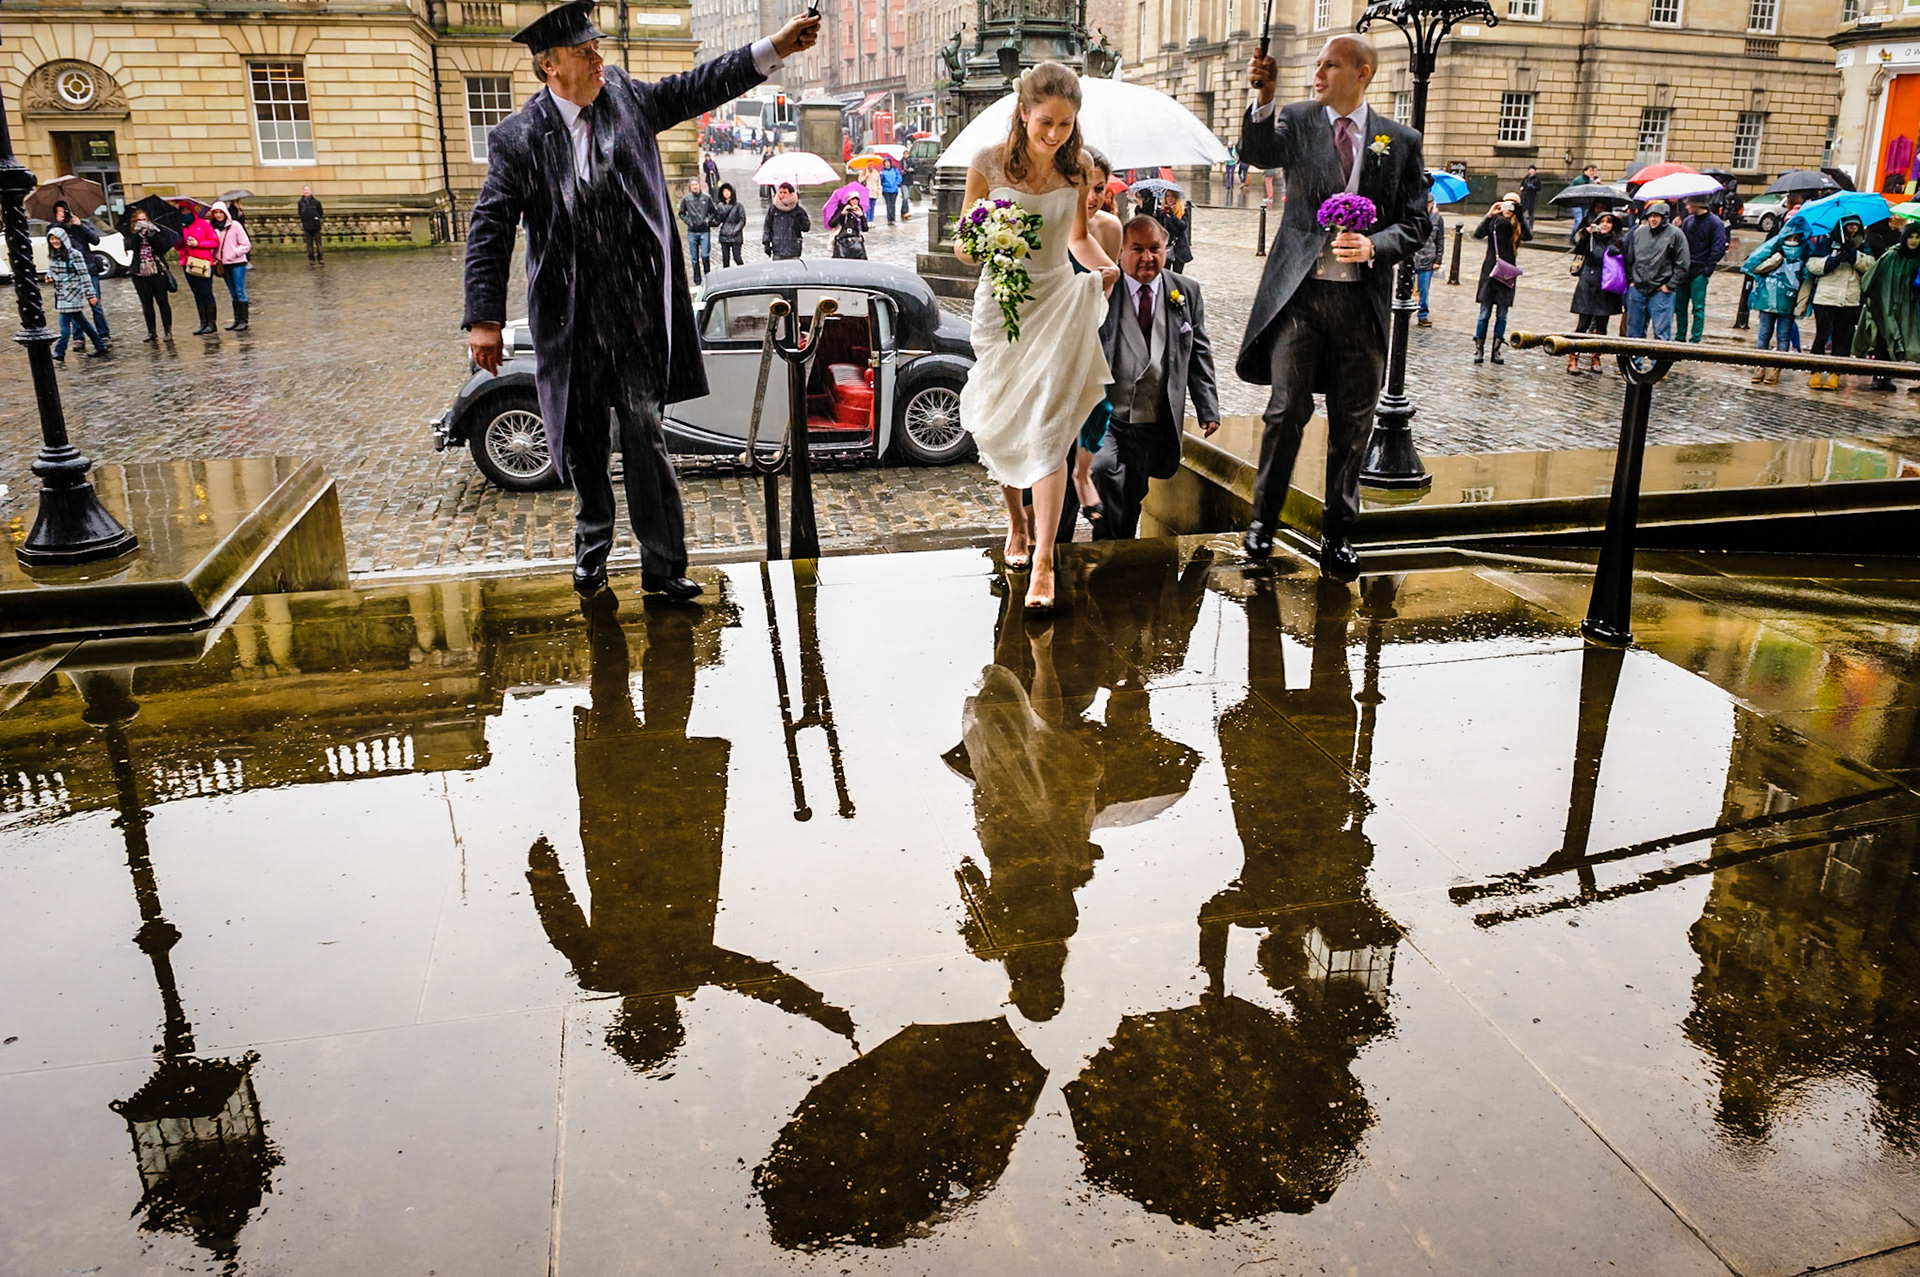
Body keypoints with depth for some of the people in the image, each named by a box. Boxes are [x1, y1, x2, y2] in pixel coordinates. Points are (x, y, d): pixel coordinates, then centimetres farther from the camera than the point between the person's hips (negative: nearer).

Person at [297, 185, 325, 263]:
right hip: (307, 227, 1)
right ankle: (311, 259, 11)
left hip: (316, 226, -1)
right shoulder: (301, 203, 4)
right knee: (309, 244, 4)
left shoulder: (316, 202, 0)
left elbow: (320, 212, 9)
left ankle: (320, 258, 9)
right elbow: (300, 213, 12)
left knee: (318, 243, 1)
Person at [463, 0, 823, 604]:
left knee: (644, 433, -1)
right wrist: (484, 318, -11)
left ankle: (663, 566, 7)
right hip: (568, 320, -1)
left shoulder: (625, 96, 5)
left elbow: (697, 87, 13)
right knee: (580, 441, 12)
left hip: (635, 311, 1)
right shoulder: (517, 137, -4)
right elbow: (489, 231, -5)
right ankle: (592, 544, 36)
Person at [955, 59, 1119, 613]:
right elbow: (962, 244, -1)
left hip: (1059, 303, 0)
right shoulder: (989, 163, -7)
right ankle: (1017, 519, 39)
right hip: (1000, 305, 0)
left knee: (1047, 431, -9)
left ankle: (1043, 562, -8)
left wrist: (1106, 267, -7)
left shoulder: (1076, 168, -1)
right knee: (1000, 426, 10)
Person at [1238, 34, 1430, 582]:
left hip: (1363, 297, 1)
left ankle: (1338, 535, 18)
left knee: (1352, 424, 7)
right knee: (1287, 410, -5)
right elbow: (1257, 153, -15)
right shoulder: (1297, 120, 5)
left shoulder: (1400, 141, 6)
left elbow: (1414, 224, 6)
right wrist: (1264, 97, -31)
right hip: (1300, 290, -1)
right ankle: (1264, 518, 13)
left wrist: (1374, 245, -13)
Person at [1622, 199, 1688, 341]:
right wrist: (1631, 280, 12)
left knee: (1662, 334, -4)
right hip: (1637, 290, 5)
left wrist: (1670, 286, -8)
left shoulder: (1675, 234, -4)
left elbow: (1682, 265, -4)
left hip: (1661, 292, -4)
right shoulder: (1638, 232, 8)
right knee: (1634, 331, 12)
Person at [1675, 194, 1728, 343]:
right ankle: (1680, 338, 17)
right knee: (1680, 306, 8)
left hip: (1699, 272, -6)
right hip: (1684, 270, 6)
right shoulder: (1687, 221, 11)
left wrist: (1707, 269, -12)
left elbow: (1719, 249, -8)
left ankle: (1696, 340, 2)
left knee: (1698, 307, -2)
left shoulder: (1715, 223, -6)